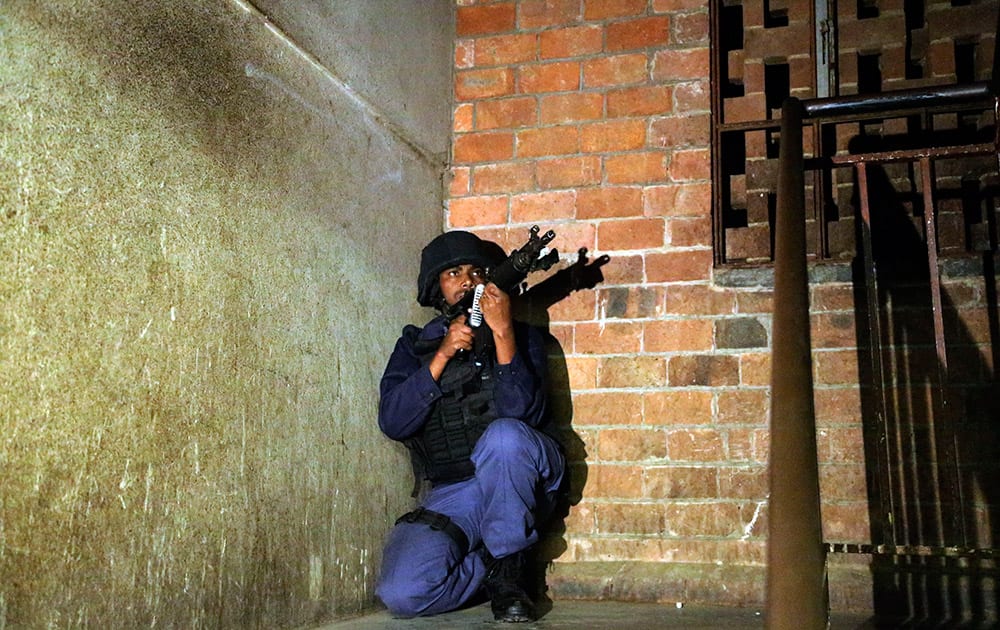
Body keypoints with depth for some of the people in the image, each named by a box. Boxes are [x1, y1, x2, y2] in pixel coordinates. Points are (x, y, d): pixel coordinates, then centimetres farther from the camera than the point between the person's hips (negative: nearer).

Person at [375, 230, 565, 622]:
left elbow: (523, 413, -14)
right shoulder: (415, 344, 11)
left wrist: (503, 333, -22)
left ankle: (506, 566, -15)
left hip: (517, 480, -1)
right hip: (450, 494, 2)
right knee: (401, 593, -24)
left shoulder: (521, 336, 6)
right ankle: (499, 574, 4)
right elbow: (392, 422, -6)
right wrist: (443, 355, -15)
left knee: (504, 433, -37)